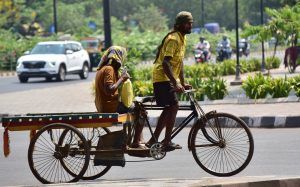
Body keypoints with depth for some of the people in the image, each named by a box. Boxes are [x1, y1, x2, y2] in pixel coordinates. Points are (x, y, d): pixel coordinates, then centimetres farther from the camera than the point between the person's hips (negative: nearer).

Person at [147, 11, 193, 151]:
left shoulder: (182, 39, 13)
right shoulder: (173, 39, -18)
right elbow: (166, 63, -26)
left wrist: (183, 83, 15)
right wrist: (176, 83, -31)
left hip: (170, 79, 10)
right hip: (163, 77, -10)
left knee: (169, 109, 11)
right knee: (173, 106, -16)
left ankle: (153, 141, 17)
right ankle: (167, 142, -12)